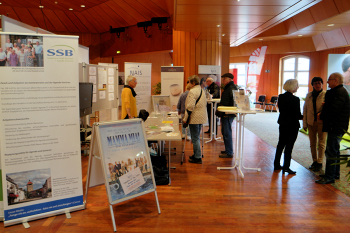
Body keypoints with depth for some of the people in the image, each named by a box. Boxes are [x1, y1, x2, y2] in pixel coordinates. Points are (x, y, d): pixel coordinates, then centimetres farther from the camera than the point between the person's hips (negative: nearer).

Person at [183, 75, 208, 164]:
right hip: (201, 117, 9)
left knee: (195, 138, -1)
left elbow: (190, 106, -21)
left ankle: (198, 158, 4)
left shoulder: (192, 91, -17)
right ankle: (196, 154, 28)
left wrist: (185, 118, -14)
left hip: (195, 118, -9)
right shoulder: (202, 90, 12)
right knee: (196, 137, 19)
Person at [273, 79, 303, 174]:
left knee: (281, 144, 17)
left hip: (282, 123, 7)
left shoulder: (281, 97, 1)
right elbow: (298, 115, -16)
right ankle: (286, 167, 10)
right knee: (289, 146, 3)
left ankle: (276, 164, 26)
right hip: (292, 125, -6)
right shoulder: (295, 99, -19)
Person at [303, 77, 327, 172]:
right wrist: (304, 123, 6)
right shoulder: (309, 95, 8)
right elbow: (305, 110, 10)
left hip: (322, 122, -4)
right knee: (312, 143, 11)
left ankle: (319, 163, 13)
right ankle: (314, 161, 25)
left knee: (321, 143, 3)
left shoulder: (326, 94, -5)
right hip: (311, 122, 4)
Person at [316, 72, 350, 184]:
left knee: (331, 152, -8)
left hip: (336, 127, -11)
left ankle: (329, 177, -2)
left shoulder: (340, 92, -16)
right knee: (334, 151, 18)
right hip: (335, 126, 11)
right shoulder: (335, 91, 17)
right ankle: (335, 174, 29)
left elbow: (334, 110, -23)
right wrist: (323, 114, 4)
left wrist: (322, 116, -9)